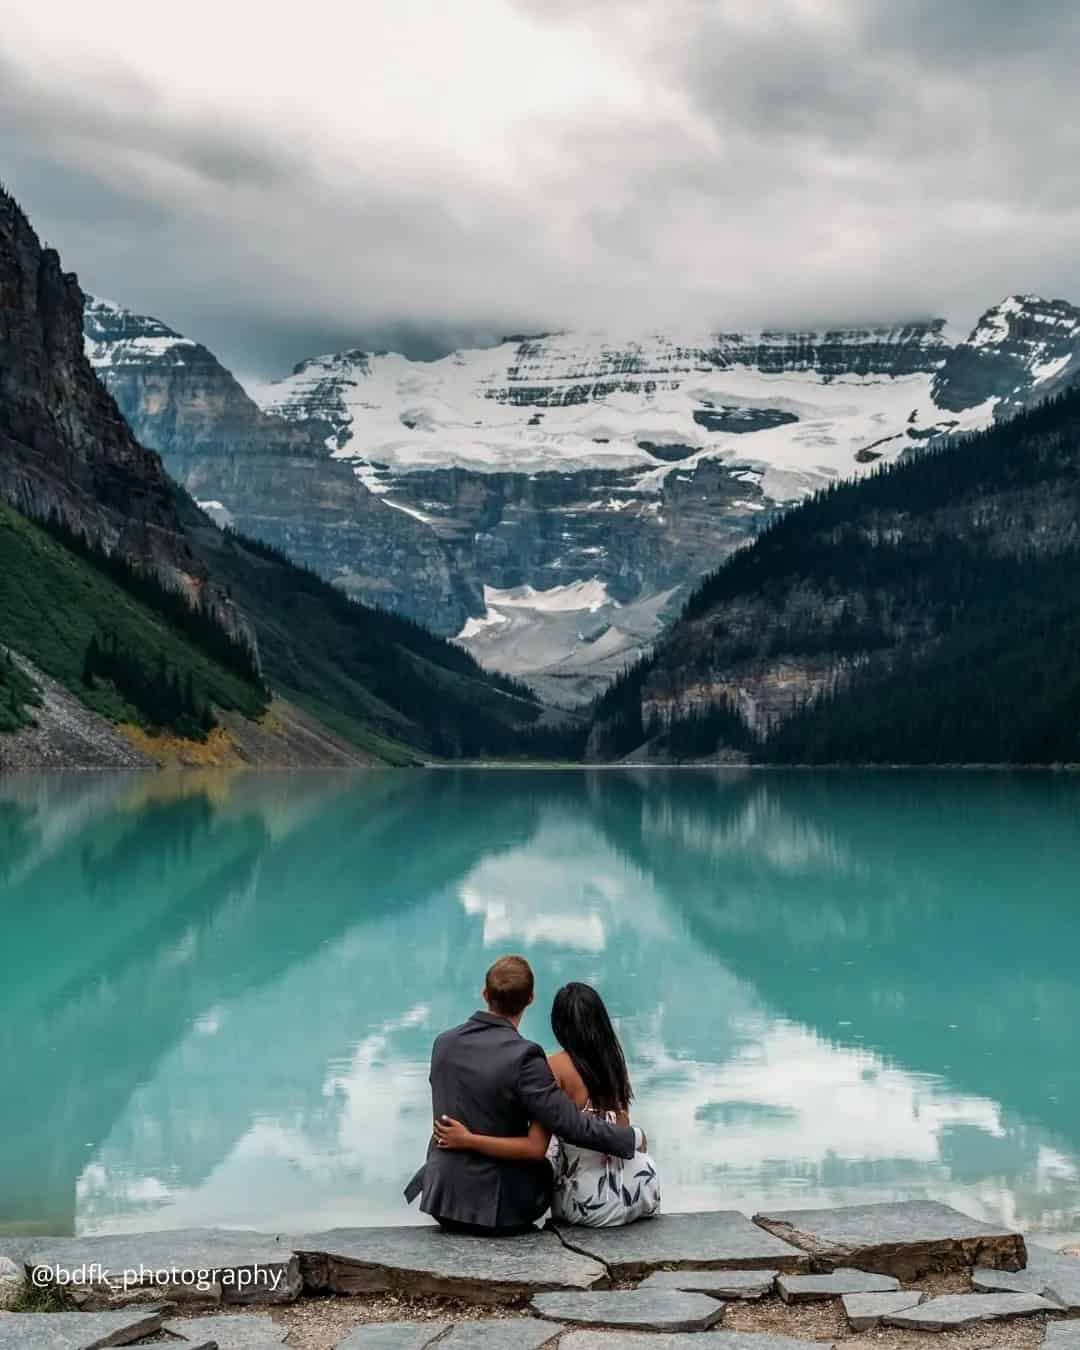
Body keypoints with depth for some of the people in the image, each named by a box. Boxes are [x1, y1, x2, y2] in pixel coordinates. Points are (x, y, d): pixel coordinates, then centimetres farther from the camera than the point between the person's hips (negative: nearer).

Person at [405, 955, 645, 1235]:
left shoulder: (443, 1043, -2)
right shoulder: (523, 1056, -22)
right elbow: (571, 1125, -19)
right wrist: (632, 1138, -4)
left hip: (441, 1197, 4)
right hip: (496, 1208, -4)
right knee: (544, 1168, 28)